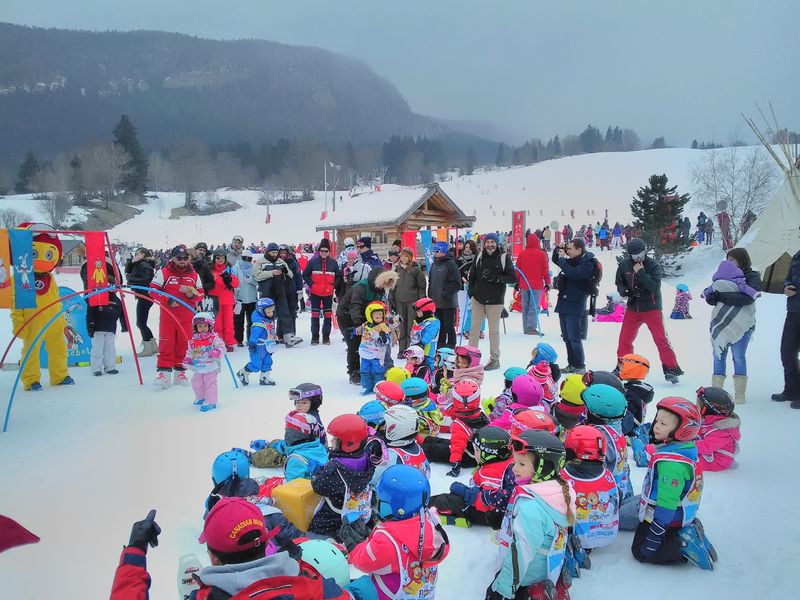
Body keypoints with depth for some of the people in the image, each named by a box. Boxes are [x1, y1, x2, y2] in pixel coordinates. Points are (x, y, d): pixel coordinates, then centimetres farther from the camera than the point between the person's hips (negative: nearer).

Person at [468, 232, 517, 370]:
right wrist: (471, 292, 5)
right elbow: (472, 275, 12)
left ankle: (495, 359, 14)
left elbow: (513, 278, -8)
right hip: (478, 298, 4)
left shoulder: (504, 257, -5)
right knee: (474, 328, 8)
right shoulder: (479, 256, 5)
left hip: (495, 300, -3)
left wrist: (497, 278, -20)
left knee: (494, 330, 5)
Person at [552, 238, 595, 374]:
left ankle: (580, 366, -1)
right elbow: (555, 260, 28)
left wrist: (562, 258, -15)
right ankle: (571, 364, 21)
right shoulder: (571, 261, 12)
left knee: (573, 337, -9)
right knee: (566, 337, 12)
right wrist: (559, 249, 8)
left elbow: (572, 273, -27)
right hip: (563, 303, 9)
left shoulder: (587, 264, -11)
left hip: (574, 305, -9)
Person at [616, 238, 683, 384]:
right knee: (624, 339, 8)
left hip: (652, 308, -4)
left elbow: (655, 286, -24)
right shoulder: (624, 265, -2)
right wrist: (623, 291, -9)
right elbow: (619, 282, 12)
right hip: (632, 309, 4)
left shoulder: (653, 265, -13)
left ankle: (671, 369, -2)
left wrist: (641, 272, -27)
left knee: (661, 339, -8)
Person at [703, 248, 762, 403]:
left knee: (739, 357, -2)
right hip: (721, 323, 4)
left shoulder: (753, 277, 0)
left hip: (741, 325, -4)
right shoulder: (724, 276, 13)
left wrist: (721, 296, -18)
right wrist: (712, 296, -14)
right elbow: (709, 296, 9)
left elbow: (745, 298, -17)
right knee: (719, 356, 6)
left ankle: (740, 393, 6)